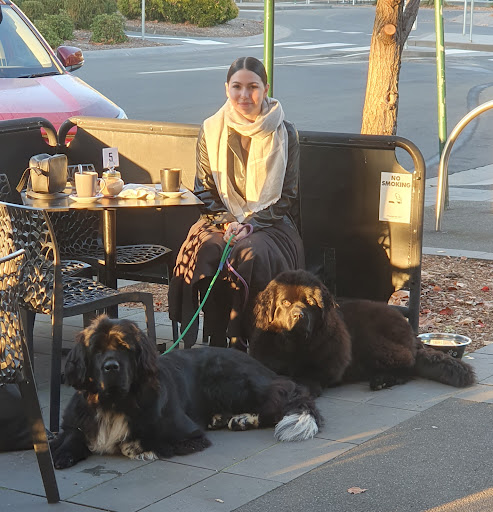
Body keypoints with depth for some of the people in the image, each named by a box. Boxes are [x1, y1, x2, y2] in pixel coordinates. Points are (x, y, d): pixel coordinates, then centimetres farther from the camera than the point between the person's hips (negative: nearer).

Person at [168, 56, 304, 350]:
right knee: (207, 249, -31)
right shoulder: (212, 130, 6)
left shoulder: (284, 133, 1)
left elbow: (287, 197, 1)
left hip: (270, 222, -2)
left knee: (251, 254, -34)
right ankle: (216, 340, -23)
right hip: (222, 218, 2)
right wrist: (226, 222, -11)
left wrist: (249, 224, -13)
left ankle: (242, 341, -22)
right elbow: (204, 191, 8)